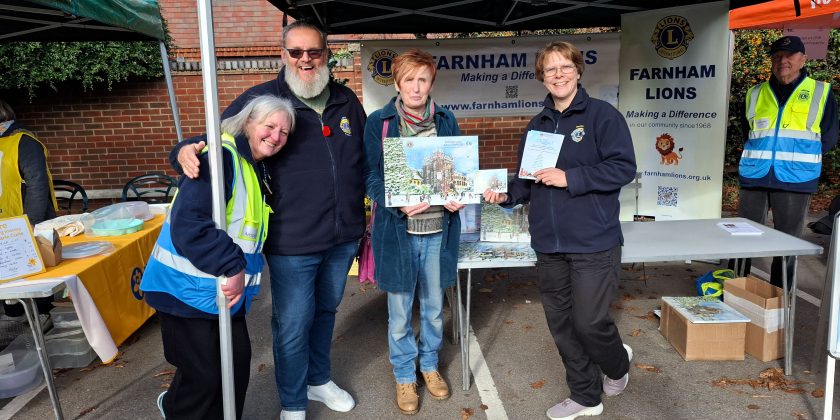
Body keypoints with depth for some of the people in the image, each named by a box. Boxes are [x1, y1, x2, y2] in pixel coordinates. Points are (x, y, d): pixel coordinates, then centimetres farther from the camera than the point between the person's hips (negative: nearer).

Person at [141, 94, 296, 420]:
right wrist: (233, 267, -27)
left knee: (238, 362, 13)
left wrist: (239, 272, 8)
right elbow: (187, 224, -29)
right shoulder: (221, 157, -19)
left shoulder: (256, 168, 11)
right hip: (188, 287, -9)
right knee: (204, 375, 2)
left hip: (226, 288, 9)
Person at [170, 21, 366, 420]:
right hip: (292, 241, -4)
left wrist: (370, 213, 13)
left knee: (325, 312, 22)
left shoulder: (347, 101, 6)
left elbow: (365, 160, 15)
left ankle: (319, 379, 45)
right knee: (292, 325, 6)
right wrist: (186, 151, -29)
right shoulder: (260, 99, -7)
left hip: (344, 237, 5)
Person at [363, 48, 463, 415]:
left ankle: (430, 364, 40)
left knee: (434, 307, 17)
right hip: (397, 230, -2)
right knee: (399, 312, 10)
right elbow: (372, 178, -5)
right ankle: (404, 375, 31)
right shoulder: (379, 122, -4)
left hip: (438, 229, 3)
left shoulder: (446, 120, 4)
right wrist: (399, 205, -23)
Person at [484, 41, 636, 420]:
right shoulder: (537, 125, 13)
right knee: (561, 325, 11)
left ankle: (618, 363, 32)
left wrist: (569, 178, -19)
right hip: (549, 245, 6)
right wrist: (507, 194, -4)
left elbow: (623, 167, -13)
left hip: (594, 244, -6)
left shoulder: (602, 115, -5)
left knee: (589, 323, -4)